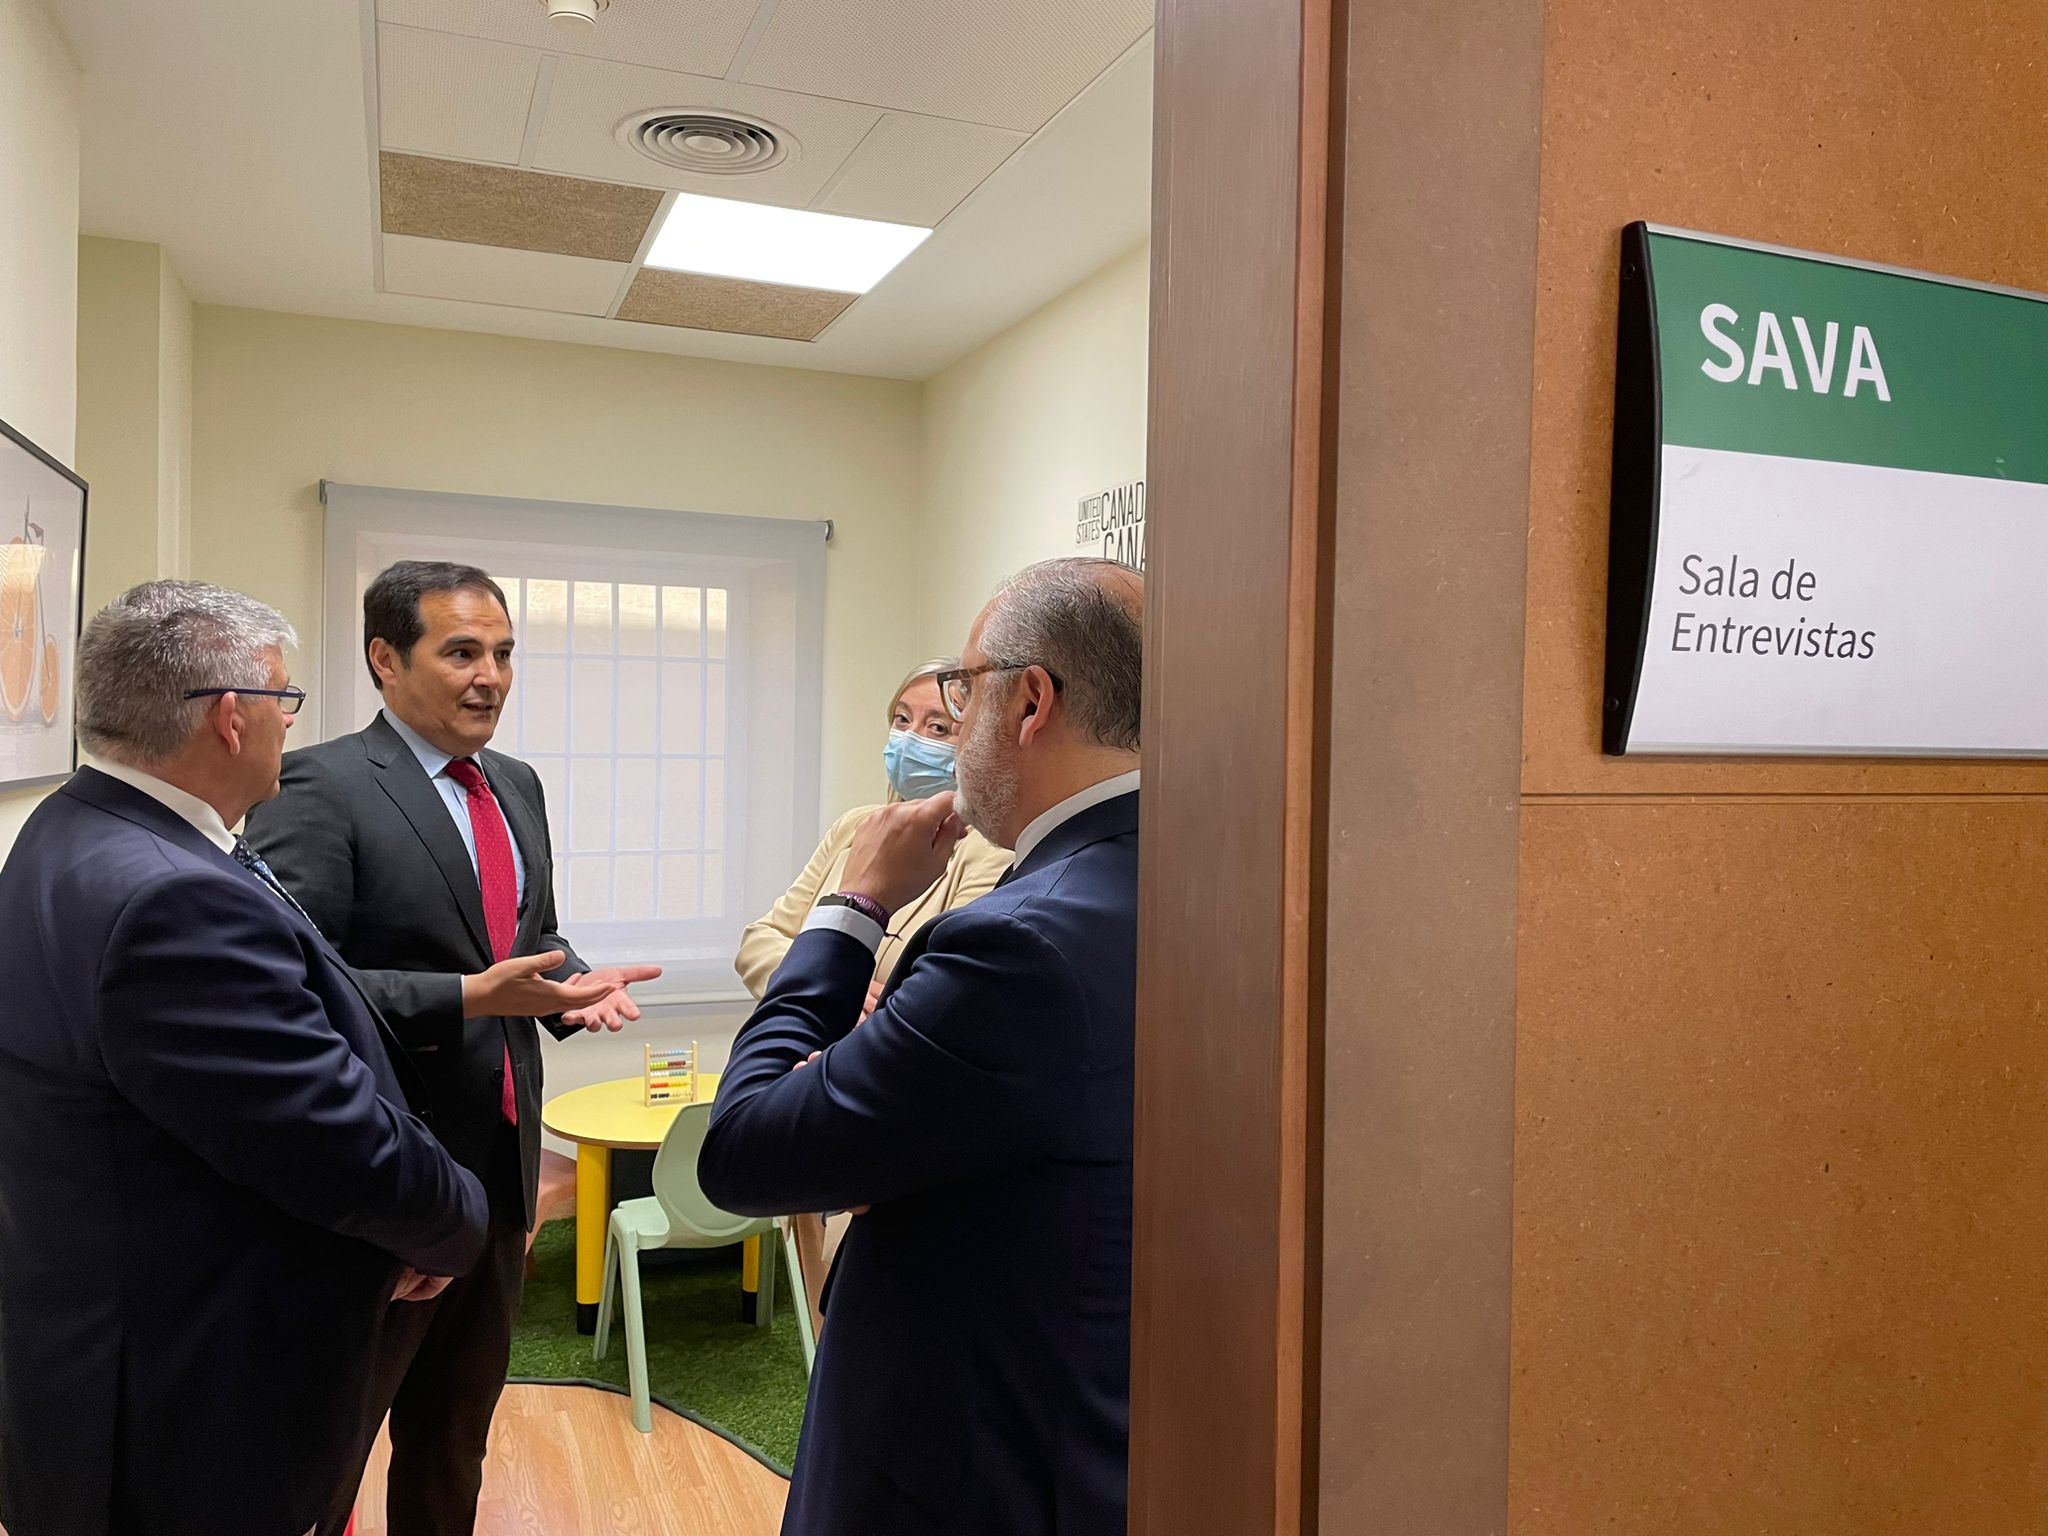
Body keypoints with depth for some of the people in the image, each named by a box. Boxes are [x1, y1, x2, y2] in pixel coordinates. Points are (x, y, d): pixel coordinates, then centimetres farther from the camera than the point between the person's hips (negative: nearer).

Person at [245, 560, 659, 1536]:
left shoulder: (517, 787, 8)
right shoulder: (321, 787, -15)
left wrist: (574, 983, -4)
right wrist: (467, 997, -28)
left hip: (499, 1164, 7)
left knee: (456, 1437, 24)